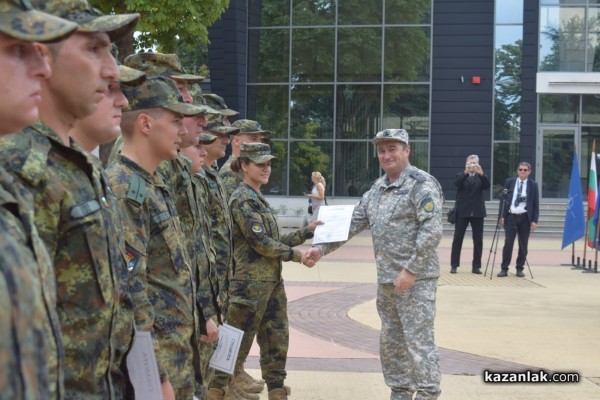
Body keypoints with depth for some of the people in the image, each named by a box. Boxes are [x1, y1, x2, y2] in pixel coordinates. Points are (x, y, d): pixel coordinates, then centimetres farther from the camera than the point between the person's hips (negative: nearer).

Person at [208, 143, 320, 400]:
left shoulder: (257, 199, 16)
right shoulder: (243, 200, -13)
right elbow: (261, 243, -18)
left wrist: (307, 232, 11)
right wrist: (297, 256, -10)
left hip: (271, 282, 9)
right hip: (251, 282, -9)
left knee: (277, 338, 9)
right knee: (239, 340, -1)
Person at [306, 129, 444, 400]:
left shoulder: (422, 184, -11)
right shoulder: (378, 188, 14)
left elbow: (432, 232, -19)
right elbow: (354, 222, 17)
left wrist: (411, 270, -21)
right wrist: (322, 248, 8)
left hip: (416, 279, -8)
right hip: (386, 279, 8)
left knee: (419, 342, -7)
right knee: (391, 342, 14)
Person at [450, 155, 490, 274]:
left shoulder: (480, 177, 10)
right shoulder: (461, 175, 7)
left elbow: (487, 186, -9)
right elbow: (457, 183, -14)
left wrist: (481, 173, -25)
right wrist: (466, 172, -29)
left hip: (477, 212, 1)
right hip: (462, 211, -1)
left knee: (478, 240, 2)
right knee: (457, 238, -1)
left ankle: (476, 266, 8)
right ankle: (454, 265, 4)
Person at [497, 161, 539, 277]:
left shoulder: (533, 185, 4)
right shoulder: (509, 182, 6)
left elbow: (536, 204, 3)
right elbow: (504, 199, 7)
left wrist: (534, 220, -5)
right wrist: (502, 216, -1)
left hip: (525, 218, 0)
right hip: (510, 216, 0)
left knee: (523, 245, 3)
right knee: (508, 243, -5)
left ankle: (519, 269, 13)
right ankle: (504, 269, 1)